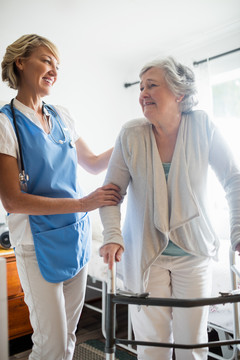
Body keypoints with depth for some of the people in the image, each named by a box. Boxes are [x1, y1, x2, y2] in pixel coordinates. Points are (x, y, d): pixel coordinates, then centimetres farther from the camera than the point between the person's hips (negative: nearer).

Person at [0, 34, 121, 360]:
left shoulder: (62, 116, 8)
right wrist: (82, 203, -21)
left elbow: (93, 163, 17)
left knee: (69, 333, 17)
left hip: (77, 238, 6)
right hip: (40, 245, -5)